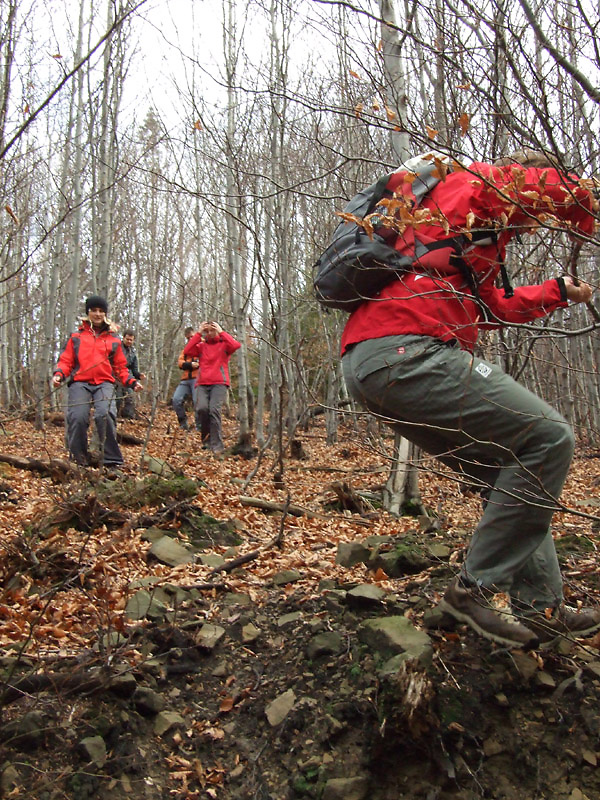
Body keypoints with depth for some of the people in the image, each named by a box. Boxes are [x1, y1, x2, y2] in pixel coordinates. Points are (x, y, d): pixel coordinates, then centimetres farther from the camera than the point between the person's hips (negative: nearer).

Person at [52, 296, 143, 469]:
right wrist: (59, 374, -8)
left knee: (105, 414, -25)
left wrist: (132, 382, 2)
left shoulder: (113, 339, 19)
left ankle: (112, 461, -18)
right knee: (77, 417, -18)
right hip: (80, 383, 1)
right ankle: (78, 460, -1)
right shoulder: (76, 337, 18)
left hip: (104, 383, 0)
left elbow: (120, 367, 19)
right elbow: (66, 361, 13)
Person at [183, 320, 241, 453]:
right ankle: (208, 438, 1)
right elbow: (186, 351, 0)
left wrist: (221, 332, -3)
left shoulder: (224, 345, 11)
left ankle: (217, 445, -16)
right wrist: (198, 334, 2)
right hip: (202, 384, 2)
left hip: (219, 383, -2)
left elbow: (236, 345, -12)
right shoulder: (201, 346, 17)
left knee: (214, 409, -22)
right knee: (202, 408, -23)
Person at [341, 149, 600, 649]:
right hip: (404, 351, -10)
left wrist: (559, 291, 55)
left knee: (513, 474, 14)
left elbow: (495, 307, 47)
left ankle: (538, 607, 14)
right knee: (548, 438, -9)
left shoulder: (476, 243, 36)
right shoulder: (477, 184, 8)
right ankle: (480, 587, -5)